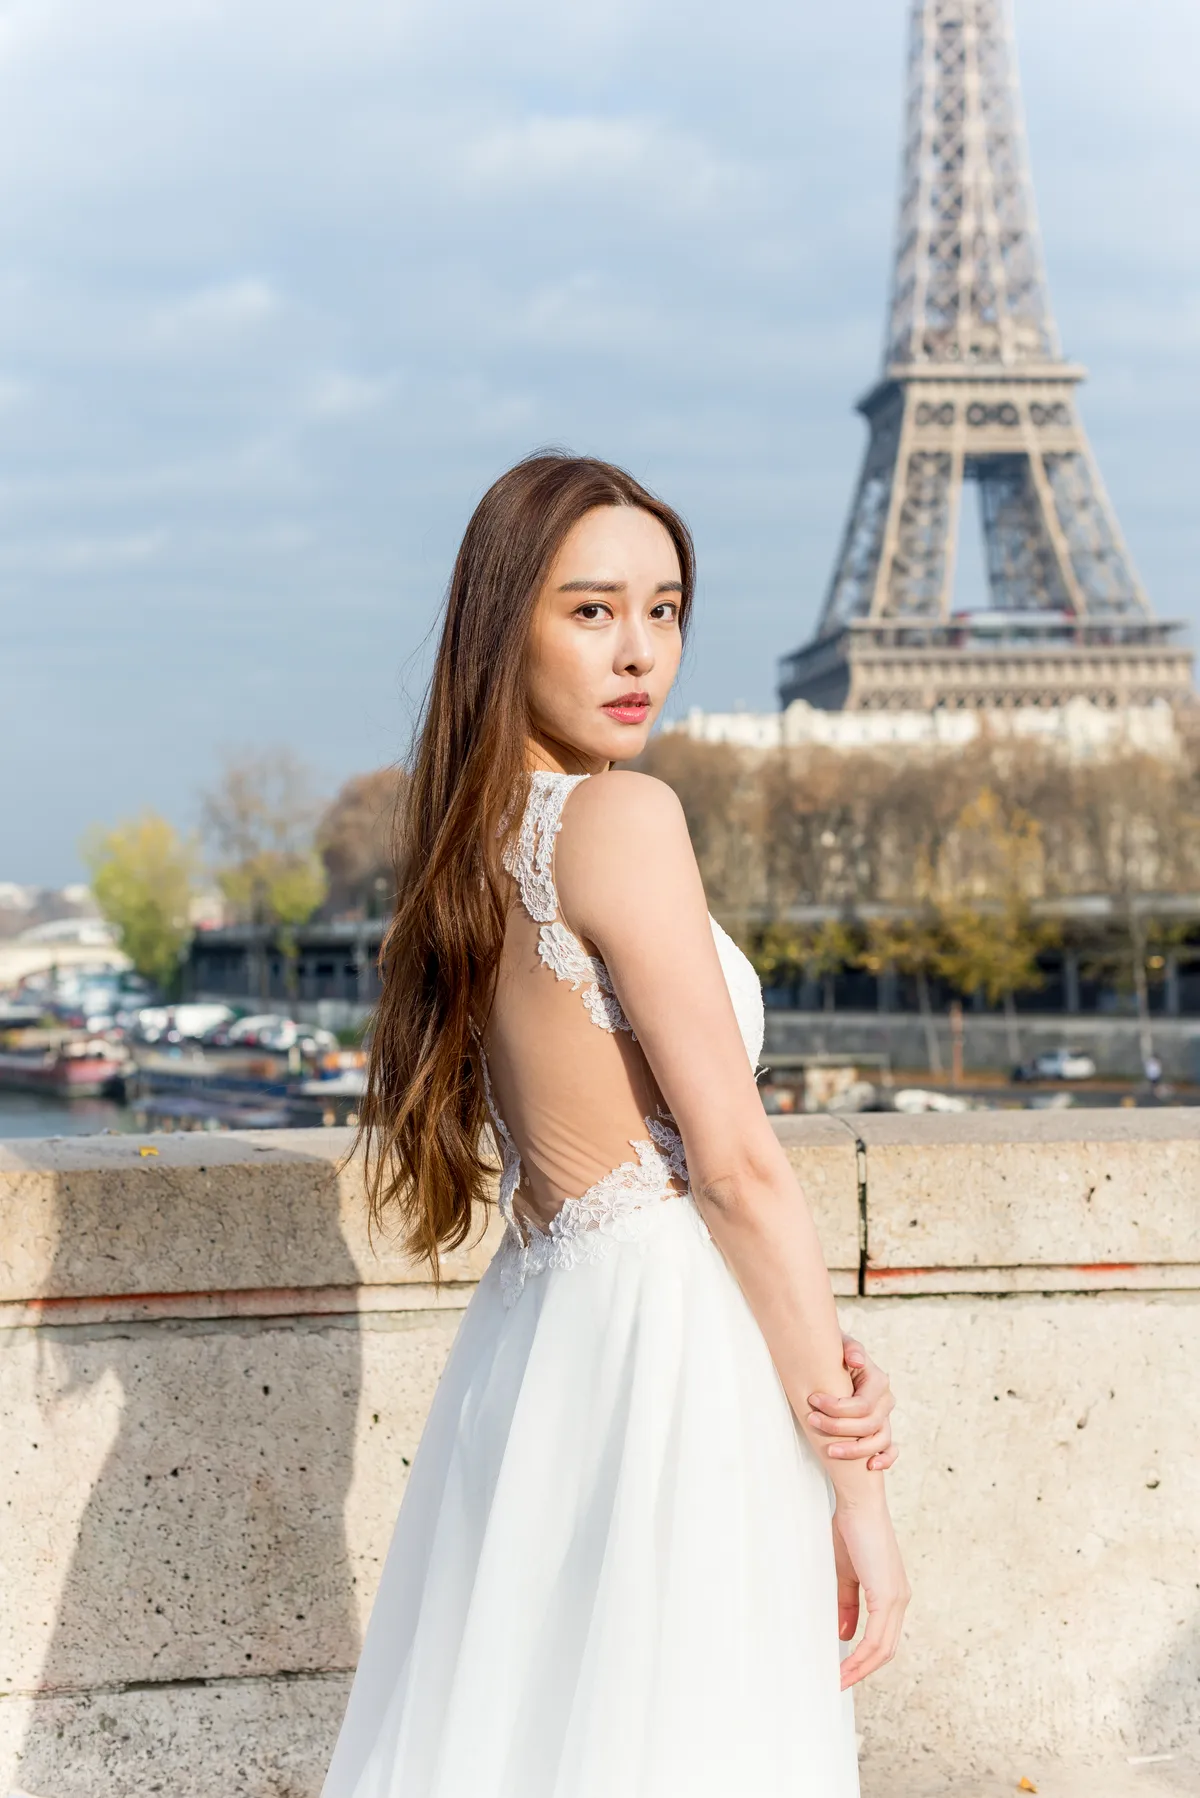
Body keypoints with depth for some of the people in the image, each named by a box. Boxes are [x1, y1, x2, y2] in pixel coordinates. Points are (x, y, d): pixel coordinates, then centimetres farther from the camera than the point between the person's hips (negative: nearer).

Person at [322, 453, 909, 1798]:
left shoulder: (471, 847, 12)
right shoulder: (621, 816, -12)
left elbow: (595, 1157, 9)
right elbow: (736, 1163, -14)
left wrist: (827, 1359, -1)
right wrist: (858, 1488, -9)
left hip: (533, 1331, 9)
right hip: (668, 1348, -8)